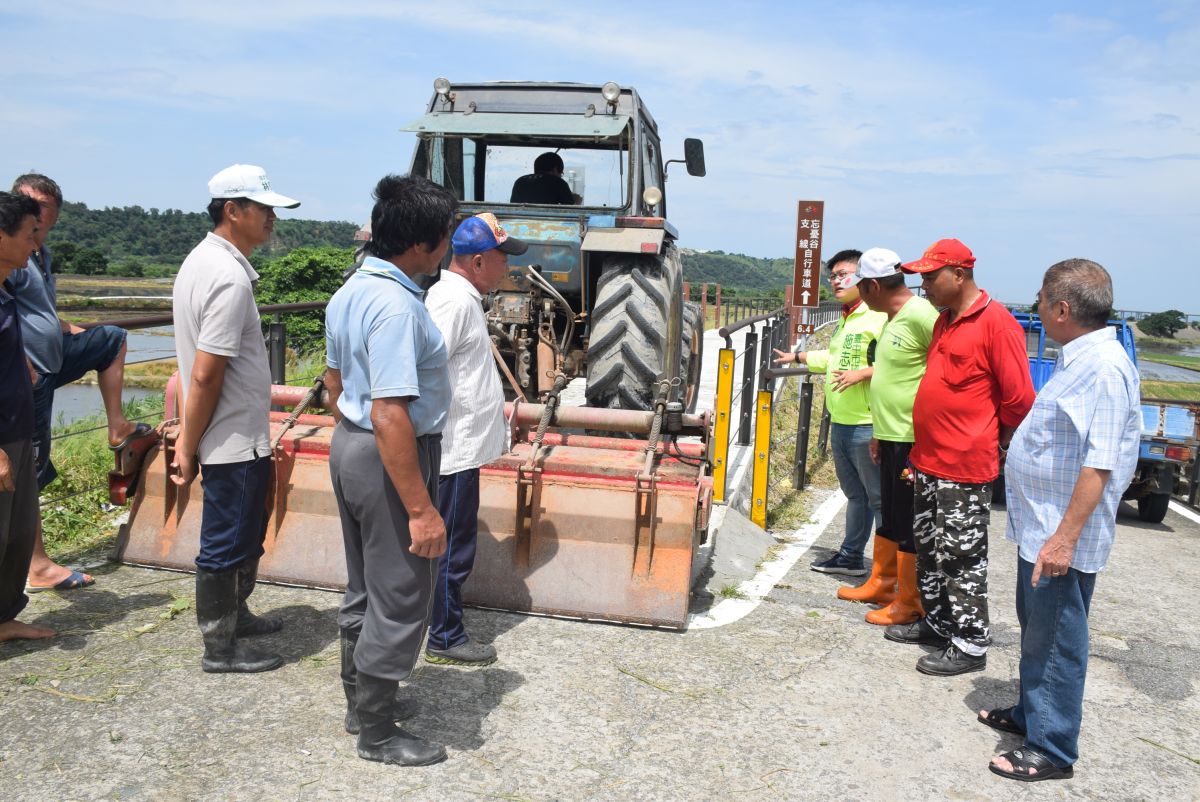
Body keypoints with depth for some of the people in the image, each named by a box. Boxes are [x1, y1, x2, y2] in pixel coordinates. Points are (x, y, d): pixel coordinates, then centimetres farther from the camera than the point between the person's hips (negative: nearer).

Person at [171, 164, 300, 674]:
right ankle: (220, 647, 19)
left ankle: (233, 615, 40)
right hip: (235, 441, -10)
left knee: (244, 535, 23)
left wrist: (189, 437, 16)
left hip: (237, 438, 10)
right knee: (227, 543, 4)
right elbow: (205, 376, -23)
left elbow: (197, 368, 13)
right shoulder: (230, 278, -22)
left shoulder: (202, 259, 9)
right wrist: (189, 449, -15)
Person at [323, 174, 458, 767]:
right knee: (400, 599, 4)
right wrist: (421, 509, -27)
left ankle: (361, 695, 41)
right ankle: (377, 732, 20)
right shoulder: (395, 305, -25)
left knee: (365, 585, 23)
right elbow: (390, 415, -30)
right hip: (392, 460, -10)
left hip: (349, 448, 10)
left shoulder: (350, 291, 7)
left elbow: (334, 381, 17)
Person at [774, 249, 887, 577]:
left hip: (866, 426, -10)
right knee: (854, 494, 18)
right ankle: (851, 556, 28)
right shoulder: (845, 320, 18)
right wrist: (797, 357, 42)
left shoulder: (878, 317, -14)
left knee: (879, 497, -4)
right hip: (841, 424, 10)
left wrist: (861, 374, -26)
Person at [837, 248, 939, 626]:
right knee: (889, 516, 20)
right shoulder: (893, 318, 12)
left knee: (908, 523, 1)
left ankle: (909, 602, 13)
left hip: (913, 441, -10)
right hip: (891, 438, 10)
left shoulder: (920, 315, -19)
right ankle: (880, 584, 33)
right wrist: (879, 432, 22)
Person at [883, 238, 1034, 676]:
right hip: (928, 460, 9)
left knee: (961, 557, -1)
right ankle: (936, 621, 32)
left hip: (965, 467, -9)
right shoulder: (944, 320, 13)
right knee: (929, 549, 17)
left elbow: (1019, 398, -14)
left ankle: (969, 644, 10)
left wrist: (995, 444, -2)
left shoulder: (996, 323, -14)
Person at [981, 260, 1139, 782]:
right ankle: (1030, 714, 38)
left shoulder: (1103, 367, -22)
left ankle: (1053, 750, 14)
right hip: (1040, 527, 10)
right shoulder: (1079, 359, 9)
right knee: (1037, 630, 22)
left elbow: (1099, 463, -27)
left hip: (1061, 537, -10)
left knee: (1056, 640, 1)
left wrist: (1065, 538, -27)